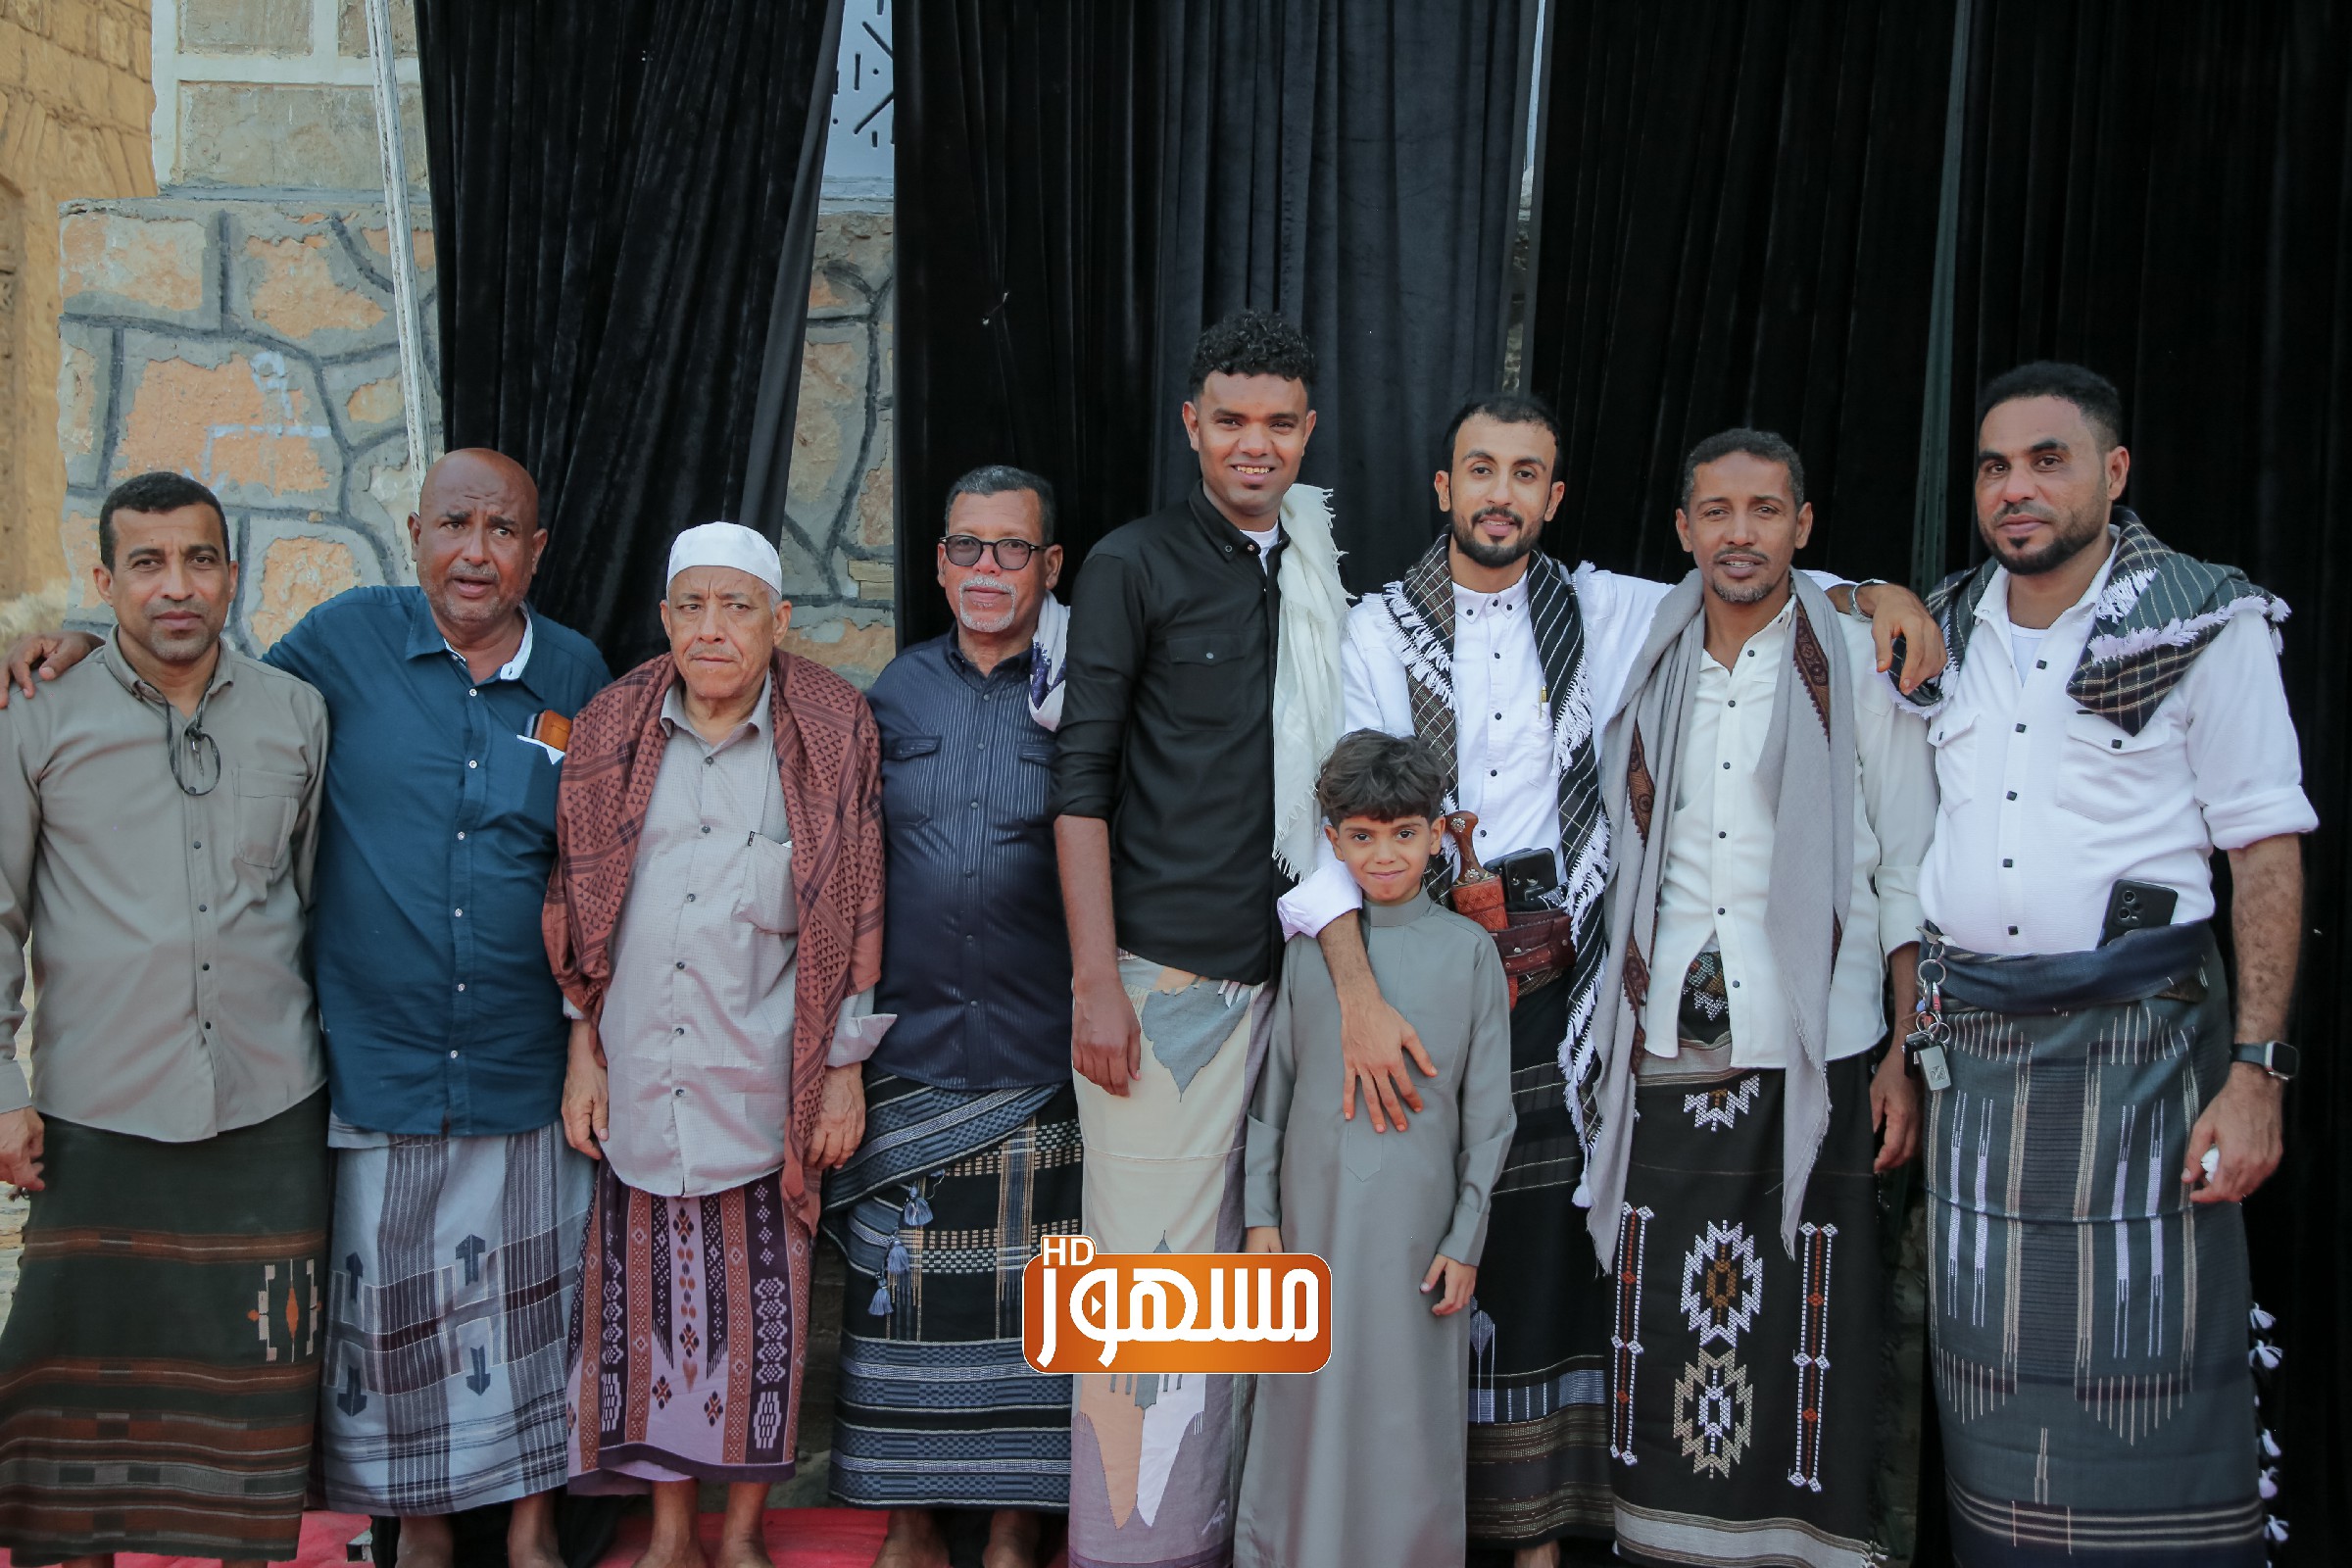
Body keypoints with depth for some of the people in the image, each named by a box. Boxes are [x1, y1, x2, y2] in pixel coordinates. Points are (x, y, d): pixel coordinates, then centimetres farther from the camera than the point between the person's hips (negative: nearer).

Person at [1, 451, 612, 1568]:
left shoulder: (577, 675, 3)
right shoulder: (345, 640, -2)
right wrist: (94, 640, 1)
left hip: (524, 1070, 1)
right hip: (374, 1059, -1)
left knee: (530, 1304, 11)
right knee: (385, 1306, 10)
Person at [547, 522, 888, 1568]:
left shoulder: (830, 734, -3)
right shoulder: (613, 731, 4)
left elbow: (855, 913, -1)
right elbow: (576, 902, 9)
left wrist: (844, 1068, -3)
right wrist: (583, 1049, 6)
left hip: (765, 1083, -2)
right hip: (640, 1079, 2)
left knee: (760, 1301, 5)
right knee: (650, 1296, 8)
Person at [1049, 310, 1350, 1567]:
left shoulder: (1317, 577, 14)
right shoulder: (1135, 565, -2)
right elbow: (1080, 781, -6)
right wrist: (1096, 981, -12)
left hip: (1271, 974, 5)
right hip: (1158, 975, -5)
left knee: (1229, 1264, 10)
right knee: (1146, 1257, -2)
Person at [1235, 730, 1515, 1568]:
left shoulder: (1468, 949, -2)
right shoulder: (1308, 947, 2)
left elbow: (1487, 1111, 1)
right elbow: (1272, 1089, 7)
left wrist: (1466, 1239, -1)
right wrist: (1261, 1215, 4)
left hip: (1417, 1223, -1)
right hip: (1314, 1216, 1)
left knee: (1408, 1406, 5)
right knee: (1308, 1402, 8)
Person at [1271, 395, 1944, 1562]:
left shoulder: (1600, 612, 8)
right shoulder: (1382, 629, -2)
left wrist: (1875, 593, -3)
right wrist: (1358, 996, -23)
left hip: (1556, 973, 2)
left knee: (1546, 1237, 5)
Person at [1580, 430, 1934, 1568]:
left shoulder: (1860, 668, 1)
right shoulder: (1645, 672, 11)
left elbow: (1911, 880, 1)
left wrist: (1909, 1058, -5)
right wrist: (1607, 1031, 11)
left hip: (1816, 1059, -3)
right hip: (1666, 1060, 3)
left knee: (1810, 1337, -2)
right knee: (1660, 1330, 4)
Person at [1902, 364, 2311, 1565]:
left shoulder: (2204, 623, -2)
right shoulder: (1940, 630, 11)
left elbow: (2269, 854, -6)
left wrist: (2256, 1069, -12)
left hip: (2137, 1036, -4)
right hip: (1968, 1039, 4)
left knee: (2146, 1362, -3)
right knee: (1984, 1356, 8)